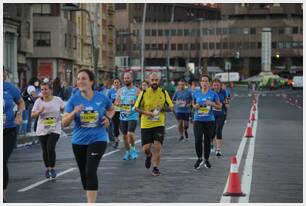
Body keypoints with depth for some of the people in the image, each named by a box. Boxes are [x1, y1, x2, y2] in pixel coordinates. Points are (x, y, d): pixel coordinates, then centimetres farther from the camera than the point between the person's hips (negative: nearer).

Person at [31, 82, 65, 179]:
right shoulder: (38, 101, -2)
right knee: (45, 150, 8)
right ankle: (47, 168, 27)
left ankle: (52, 169, -4)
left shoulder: (58, 100, -3)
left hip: (54, 129, -2)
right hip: (42, 130, 2)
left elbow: (65, 110, 11)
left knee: (50, 148, -17)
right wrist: (39, 111, -21)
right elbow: (33, 115, -3)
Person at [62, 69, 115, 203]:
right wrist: (74, 112, -26)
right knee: (84, 174, 13)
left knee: (90, 171, -18)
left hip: (98, 139, -3)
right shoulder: (74, 99, -6)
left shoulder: (102, 98, -5)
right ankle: (90, 201, 34)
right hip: (79, 141, 3)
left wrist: (108, 118, -3)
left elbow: (111, 109, 18)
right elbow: (64, 123, -9)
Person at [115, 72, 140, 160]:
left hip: (133, 116, -4)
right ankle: (128, 152, 24)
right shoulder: (120, 90, 8)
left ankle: (133, 149, 5)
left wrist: (135, 104, -22)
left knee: (130, 134, -19)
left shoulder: (137, 90, -2)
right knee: (125, 135, 9)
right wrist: (117, 103, -14)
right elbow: (116, 102, 10)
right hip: (123, 116, 4)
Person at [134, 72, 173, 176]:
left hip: (159, 124, 0)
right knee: (146, 149, -1)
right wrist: (146, 112, -20)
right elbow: (136, 108, -3)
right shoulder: (144, 93, -6)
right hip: (146, 125, 0)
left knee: (157, 147, -10)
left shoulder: (164, 92, 0)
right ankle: (149, 156, 36)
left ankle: (155, 168, 7)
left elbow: (171, 107, 5)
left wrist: (162, 108, -15)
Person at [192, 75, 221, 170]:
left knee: (207, 141, 7)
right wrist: (195, 106, -3)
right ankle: (199, 158, 8)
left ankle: (207, 160, 23)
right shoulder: (196, 93, 6)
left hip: (209, 120, 0)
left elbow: (219, 106, 5)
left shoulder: (213, 94, 0)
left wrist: (211, 103, -13)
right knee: (198, 140, -12)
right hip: (198, 120, 0)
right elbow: (193, 104, 20)